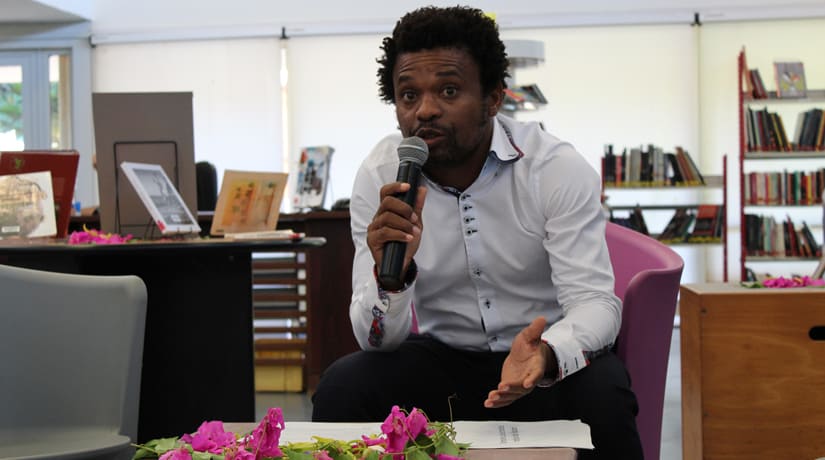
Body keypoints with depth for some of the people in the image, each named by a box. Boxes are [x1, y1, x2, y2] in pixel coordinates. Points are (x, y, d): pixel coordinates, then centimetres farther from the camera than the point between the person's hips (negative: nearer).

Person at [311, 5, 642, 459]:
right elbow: (379, 341, -11)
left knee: (602, 395, -33)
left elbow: (594, 301, -21)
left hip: (545, 355, -1)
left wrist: (546, 355, -44)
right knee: (340, 387, -24)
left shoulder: (557, 168, -15)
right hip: (441, 361, 2)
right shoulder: (378, 177, -10)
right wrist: (391, 274, -35)